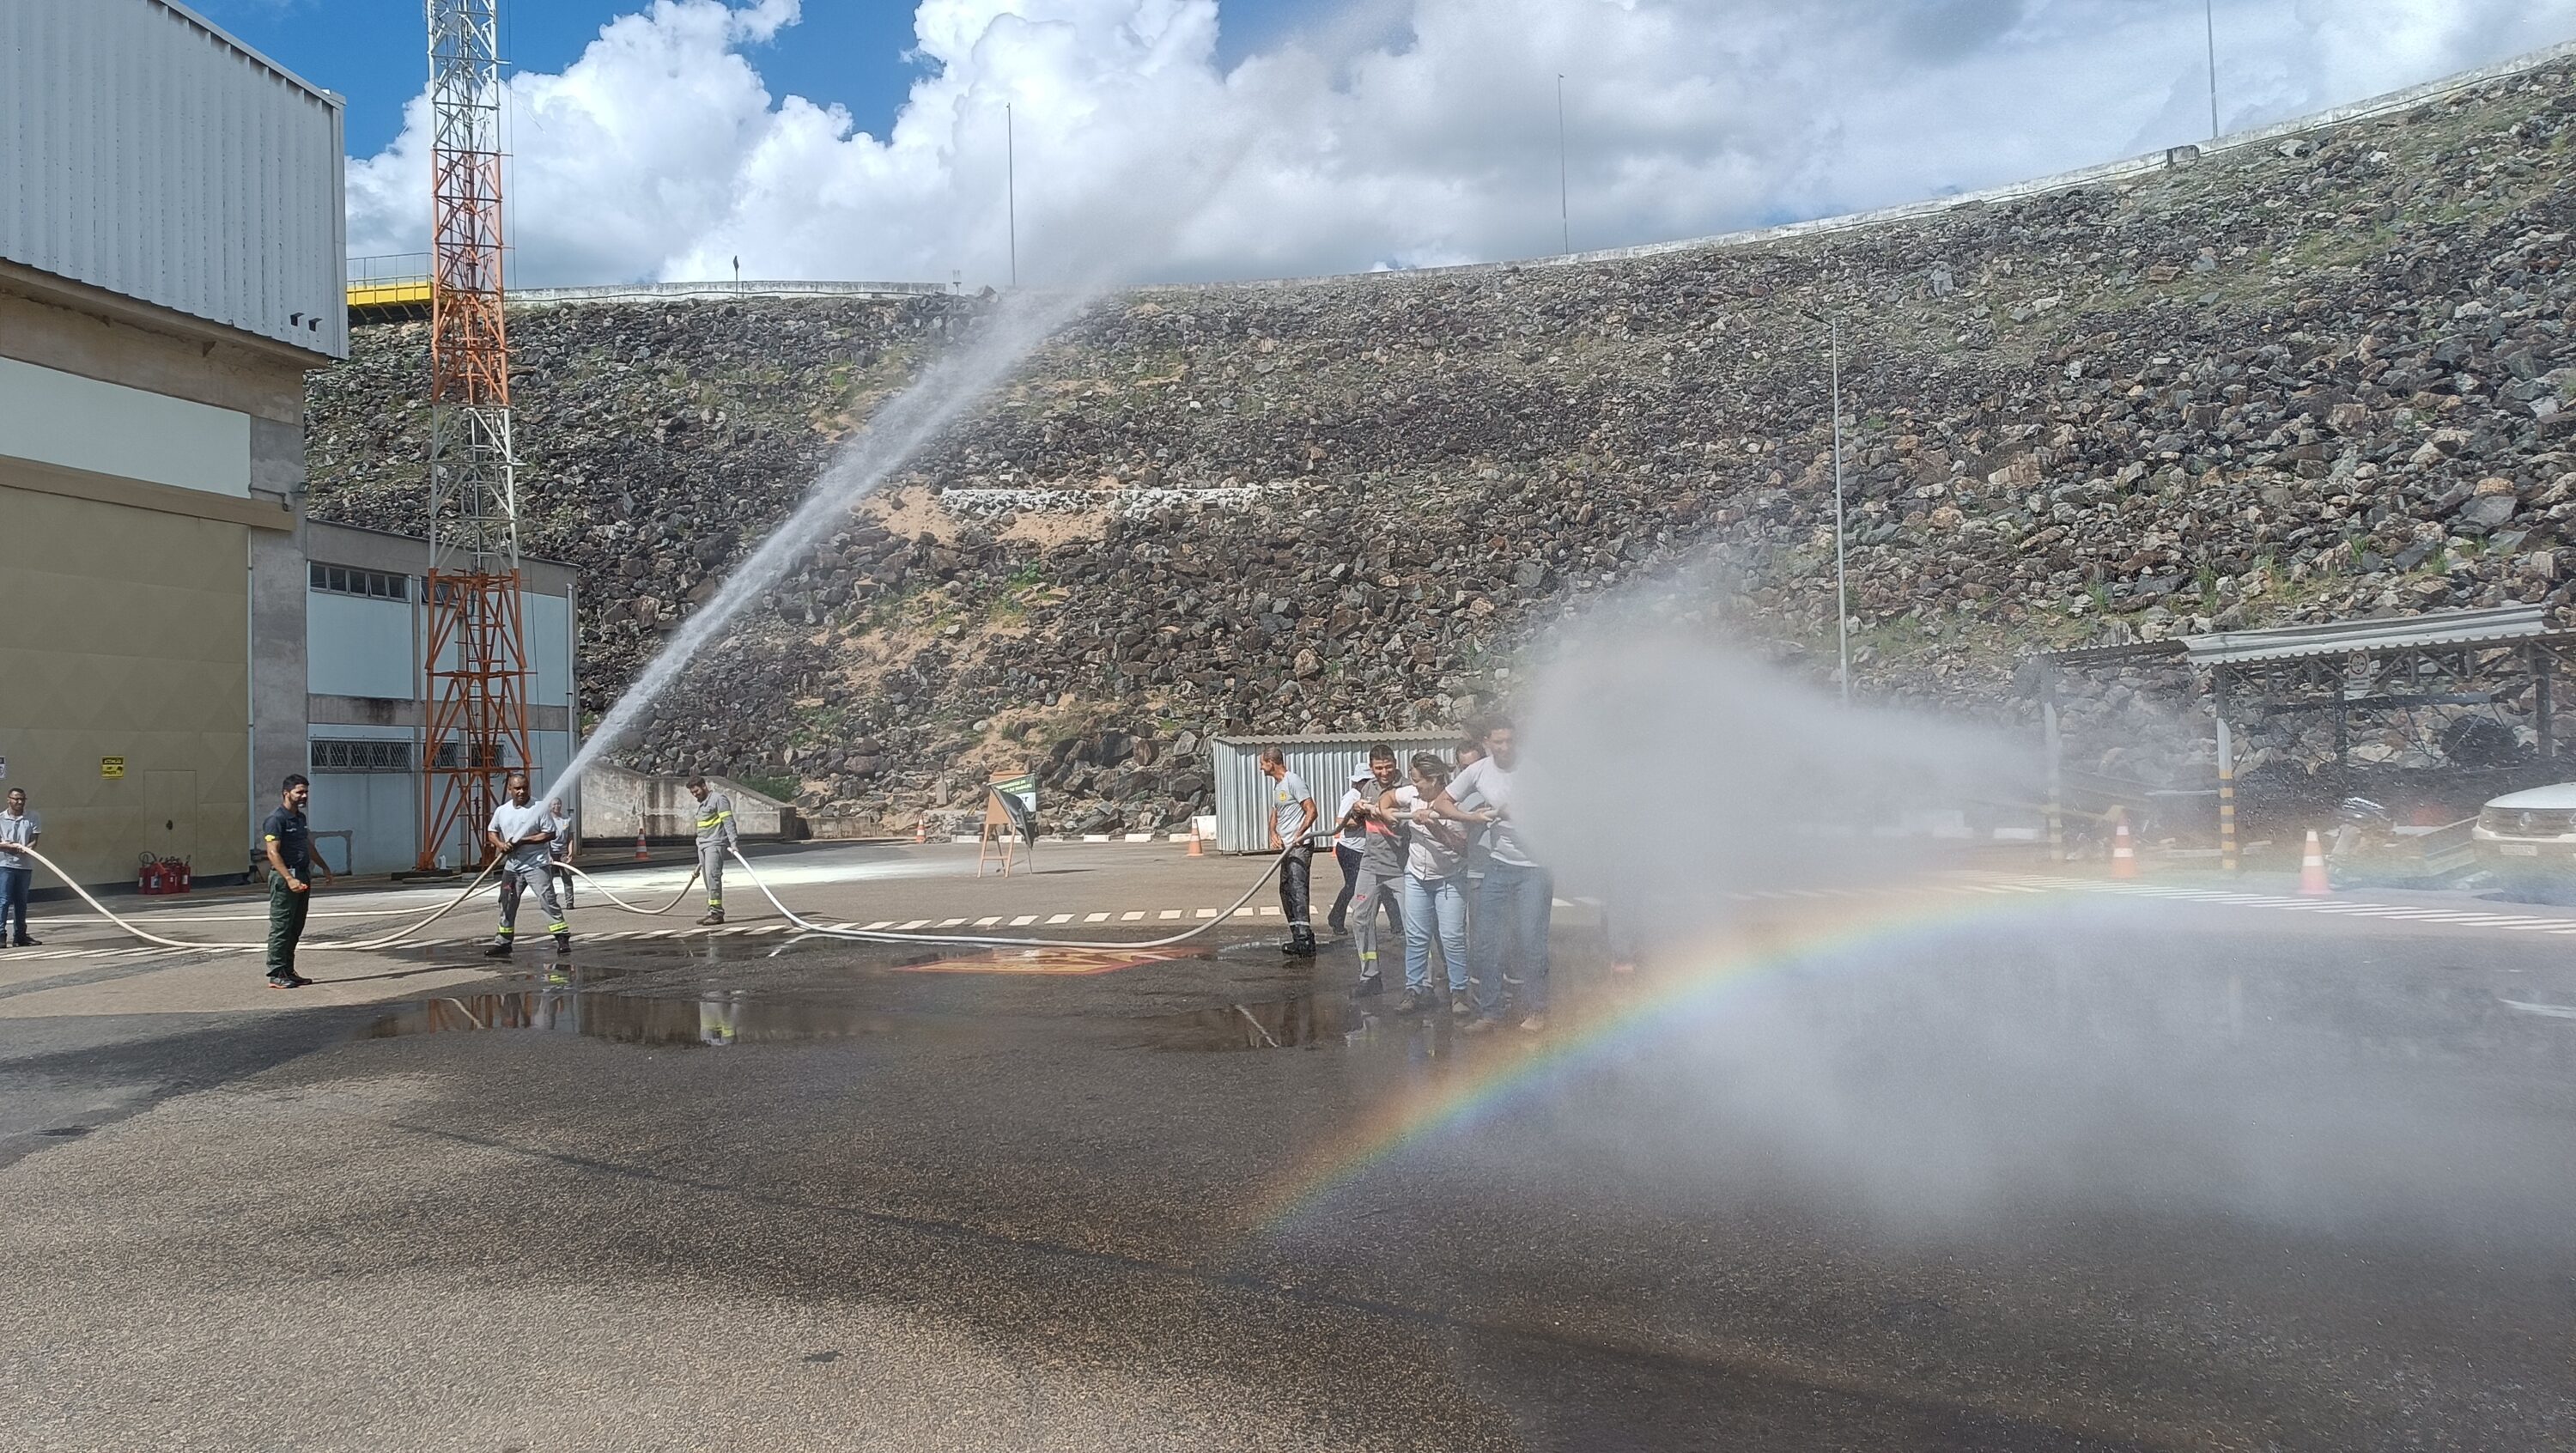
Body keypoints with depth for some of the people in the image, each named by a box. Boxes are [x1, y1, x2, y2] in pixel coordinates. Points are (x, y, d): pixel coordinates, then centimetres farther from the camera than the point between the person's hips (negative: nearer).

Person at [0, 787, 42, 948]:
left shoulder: (33, 818, 5)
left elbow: (35, 840, 0)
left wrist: (25, 848, -19)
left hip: (25, 864, 2)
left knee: (21, 901, 9)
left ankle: (20, 935, 15)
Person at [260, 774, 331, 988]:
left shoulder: (300, 817, 15)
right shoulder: (275, 820, -13)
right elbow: (273, 853, -20)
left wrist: (324, 866, 31)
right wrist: (289, 879, -27)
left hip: (302, 876, 9)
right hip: (284, 878, -9)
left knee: (296, 928, 11)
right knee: (281, 927, -6)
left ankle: (288, 971, 17)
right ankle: (276, 975, -3)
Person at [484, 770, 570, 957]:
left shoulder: (540, 808, -7)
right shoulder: (501, 811, 8)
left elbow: (550, 834, -10)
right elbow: (491, 831, 21)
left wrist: (523, 841, -16)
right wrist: (500, 844, -1)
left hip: (536, 865, -5)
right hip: (512, 866, 5)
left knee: (547, 900, -11)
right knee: (507, 904, 10)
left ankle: (562, 938, -11)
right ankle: (503, 943, 20)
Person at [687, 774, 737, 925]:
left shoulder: (718, 799, -5)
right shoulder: (702, 804, 23)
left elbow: (728, 821, -13)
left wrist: (733, 842, -23)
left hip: (716, 844, -9)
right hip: (703, 846, 9)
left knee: (713, 875, -17)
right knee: (708, 879, 6)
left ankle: (717, 912, -20)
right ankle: (712, 912, 8)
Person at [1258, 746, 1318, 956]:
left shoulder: (1293, 781, -11)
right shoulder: (1276, 785, 19)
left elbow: (1312, 811, -16)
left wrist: (1298, 836, -24)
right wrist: (1273, 833, 2)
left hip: (1301, 845, -10)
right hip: (1286, 847, 10)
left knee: (1297, 889, -19)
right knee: (1286, 891, 12)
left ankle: (1304, 938, -25)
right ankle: (1299, 938, 17)